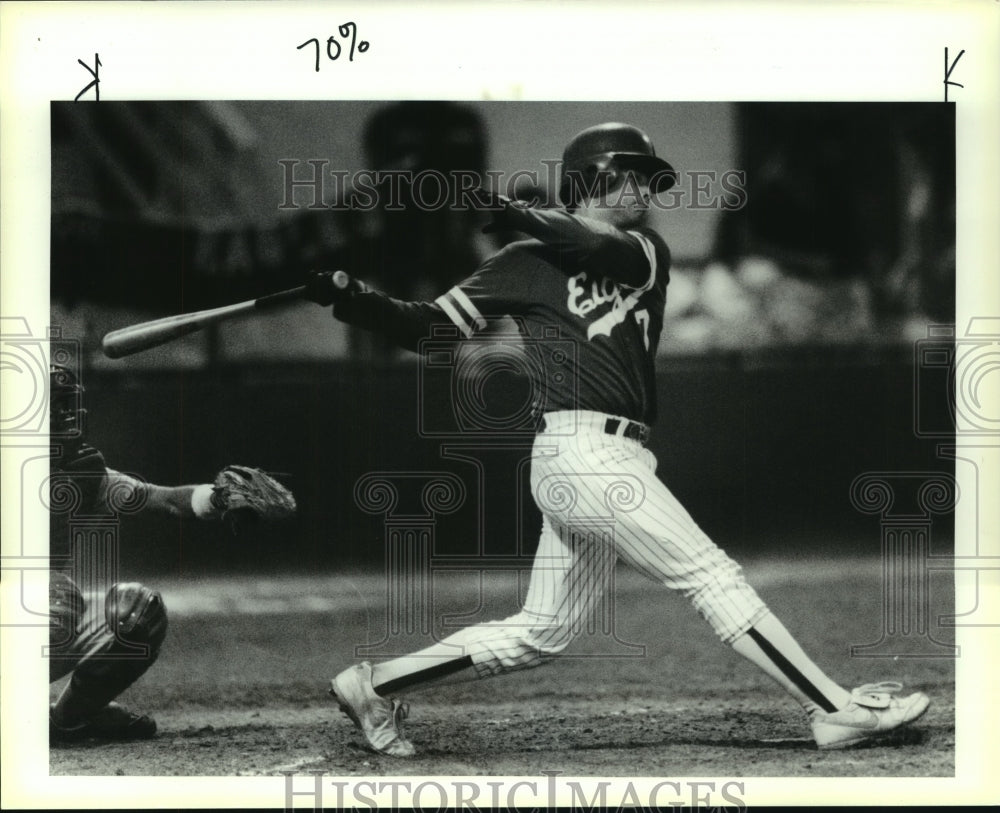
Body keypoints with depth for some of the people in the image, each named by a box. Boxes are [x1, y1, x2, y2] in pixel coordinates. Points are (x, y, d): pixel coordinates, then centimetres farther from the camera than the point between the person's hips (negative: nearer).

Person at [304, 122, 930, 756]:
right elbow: (431, 329, 5)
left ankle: (376, 685, 17)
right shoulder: (528, 261, 5)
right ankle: (836, 710, -10)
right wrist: (351, 299, -9)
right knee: (713, 577, -10)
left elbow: (613, 253, -7)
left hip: (617, 462, 7)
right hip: (582, 449, -7)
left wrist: (522, 215, -15)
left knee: (541, 635, 9)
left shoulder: (648, 252, 18)